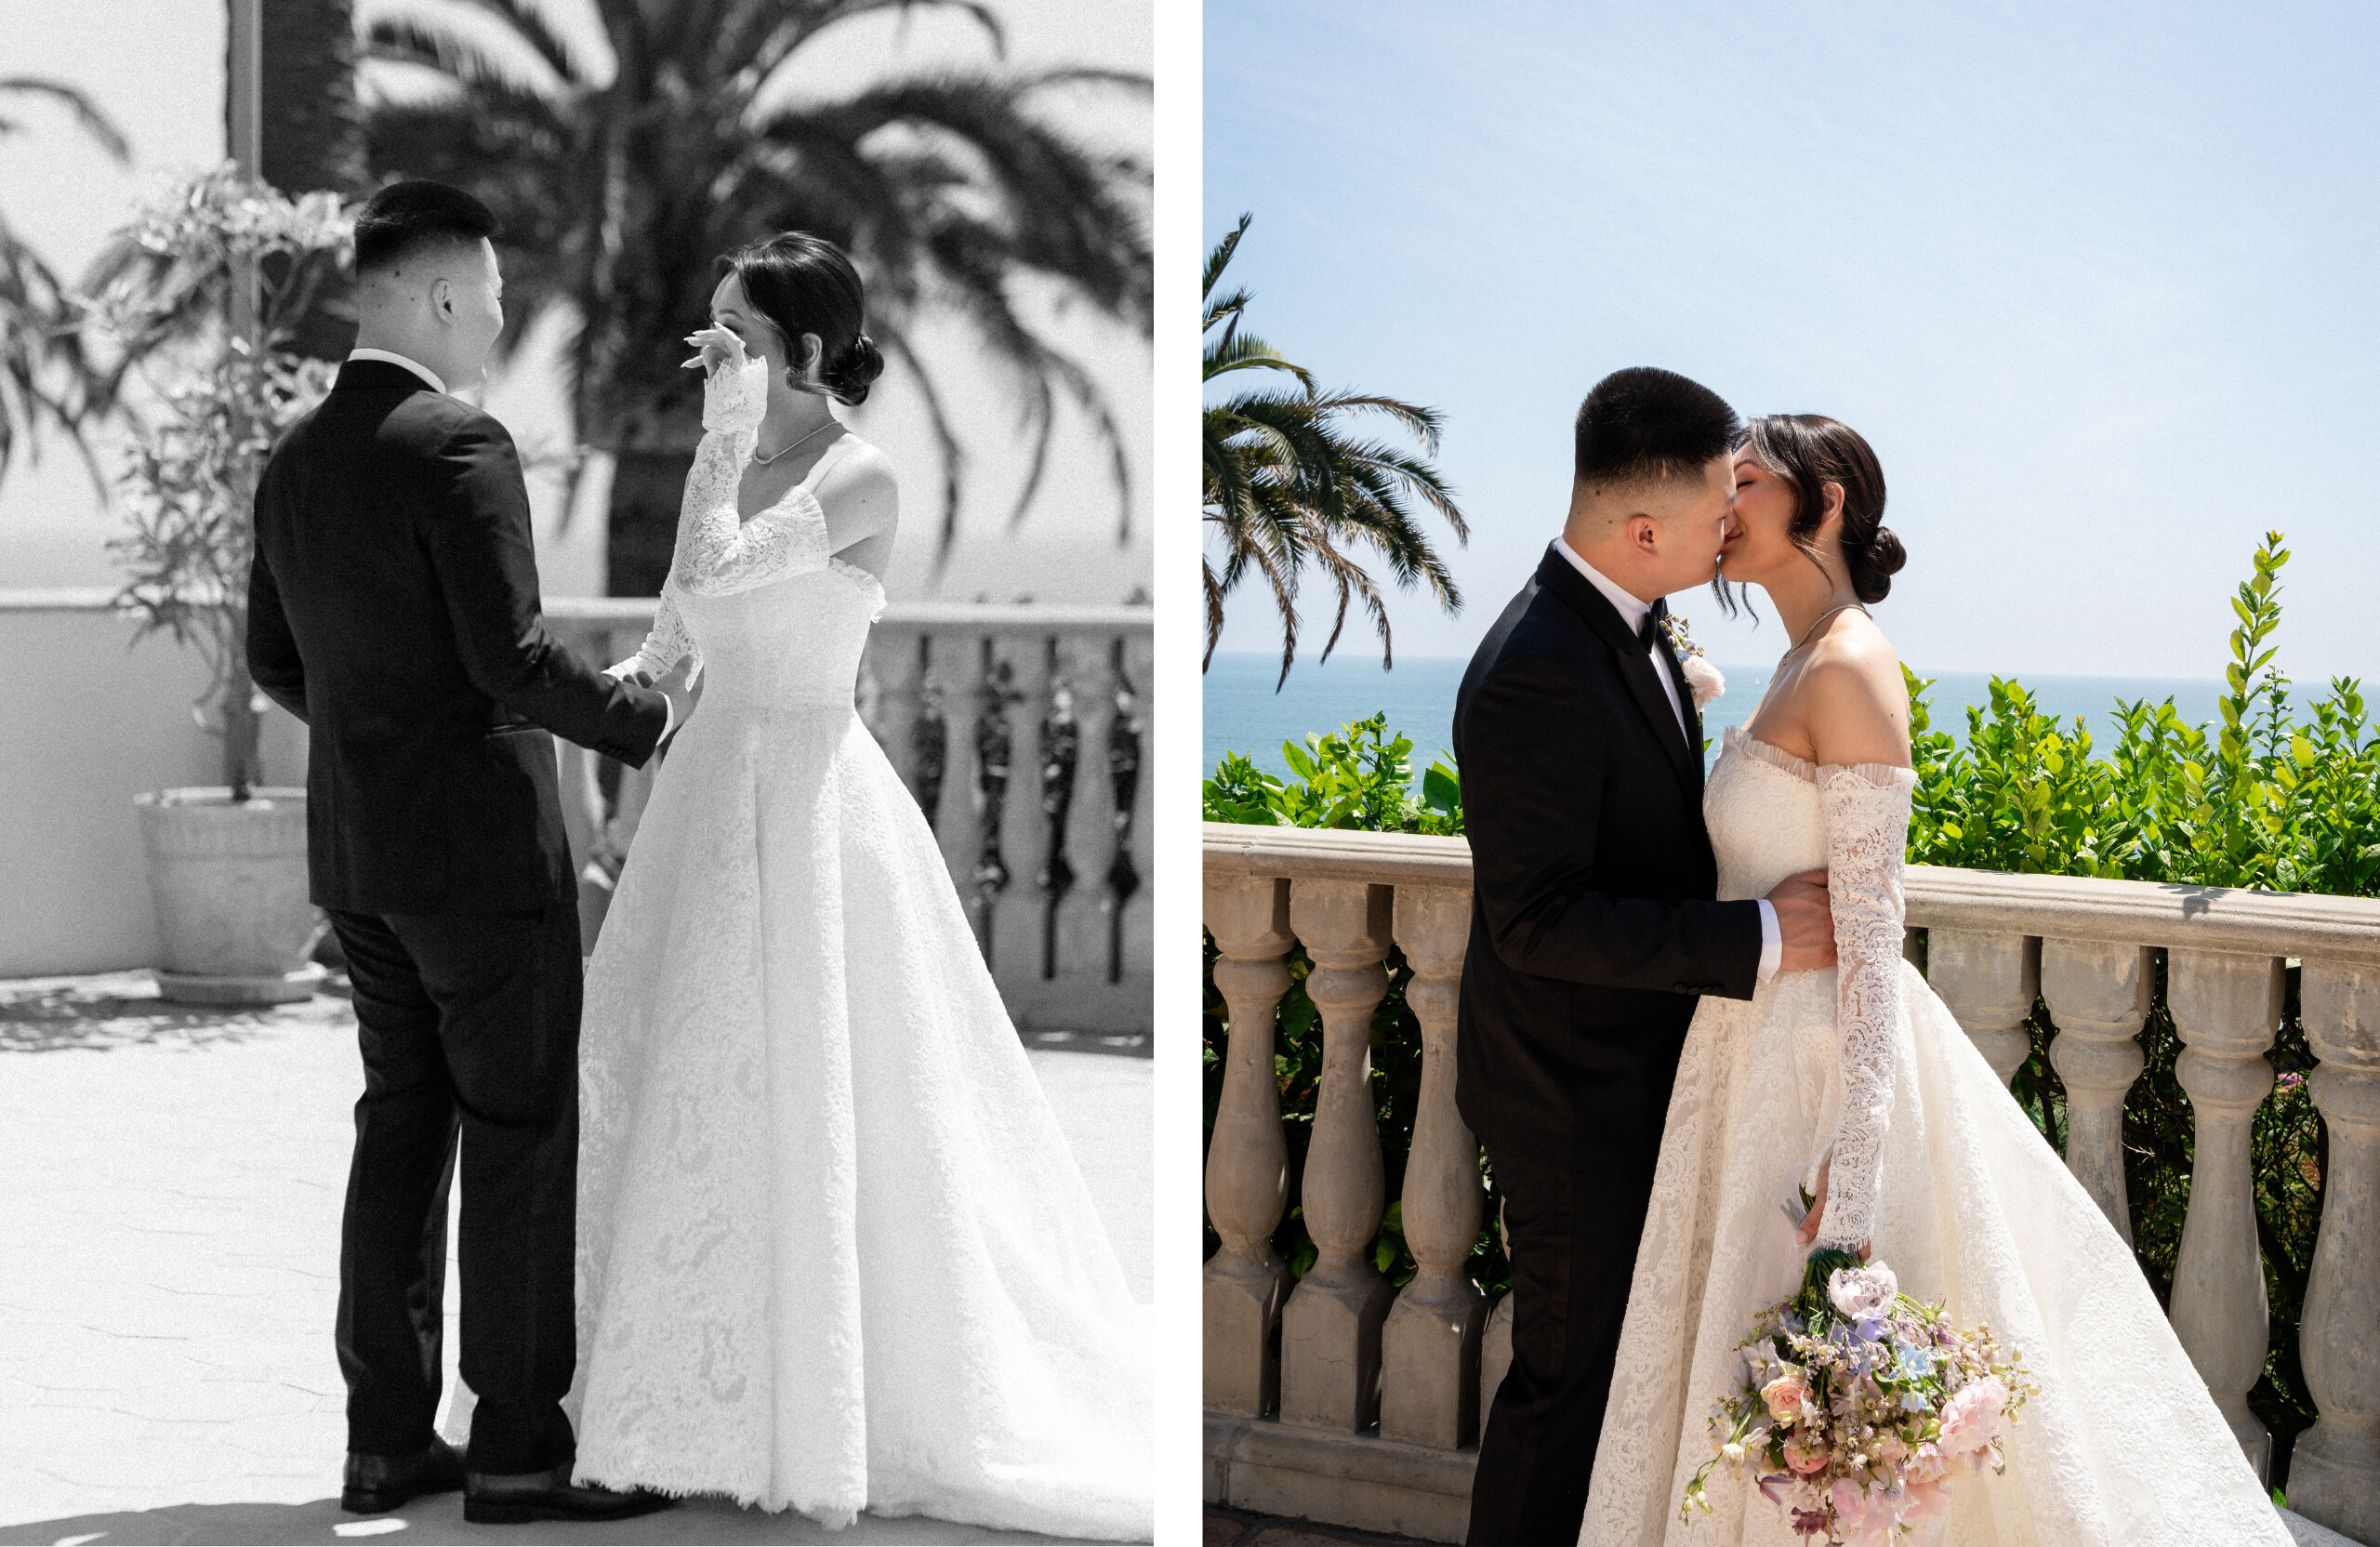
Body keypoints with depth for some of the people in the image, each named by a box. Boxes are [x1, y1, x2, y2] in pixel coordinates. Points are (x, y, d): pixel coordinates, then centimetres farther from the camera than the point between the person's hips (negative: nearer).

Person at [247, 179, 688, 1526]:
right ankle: (520, 1448, 2)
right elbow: (513, 656, -22)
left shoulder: (295, 460, 9)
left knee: (401, 1126, 12)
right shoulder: (459, 445, -17)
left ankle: (388, 1440, 14)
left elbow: (277, 664, 16)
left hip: (356, 851, 8)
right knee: (522, 1136, -1)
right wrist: (646, 719, -8)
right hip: (483, 845, -8)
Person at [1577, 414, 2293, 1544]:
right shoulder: (1805, 666, 11)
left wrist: (1852, 1157, -25)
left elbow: (1870, 928, -21)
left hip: (1825, 1057, -10)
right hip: (1768, 1043, 10)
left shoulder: (1850, 667, -18)